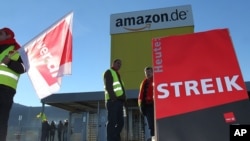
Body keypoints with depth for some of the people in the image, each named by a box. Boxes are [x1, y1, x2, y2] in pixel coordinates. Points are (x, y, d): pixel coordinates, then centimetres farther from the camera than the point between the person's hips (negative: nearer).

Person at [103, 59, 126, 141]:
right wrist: (113, 98, -22)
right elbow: (108, 86, -12)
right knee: (112, 122, -11)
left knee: (120, 122, 7)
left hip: (119, 101, 9)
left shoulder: (117, 75, 30)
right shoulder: (109, 72, 3)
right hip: (113, 101, -9)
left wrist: (123, 100, 15)